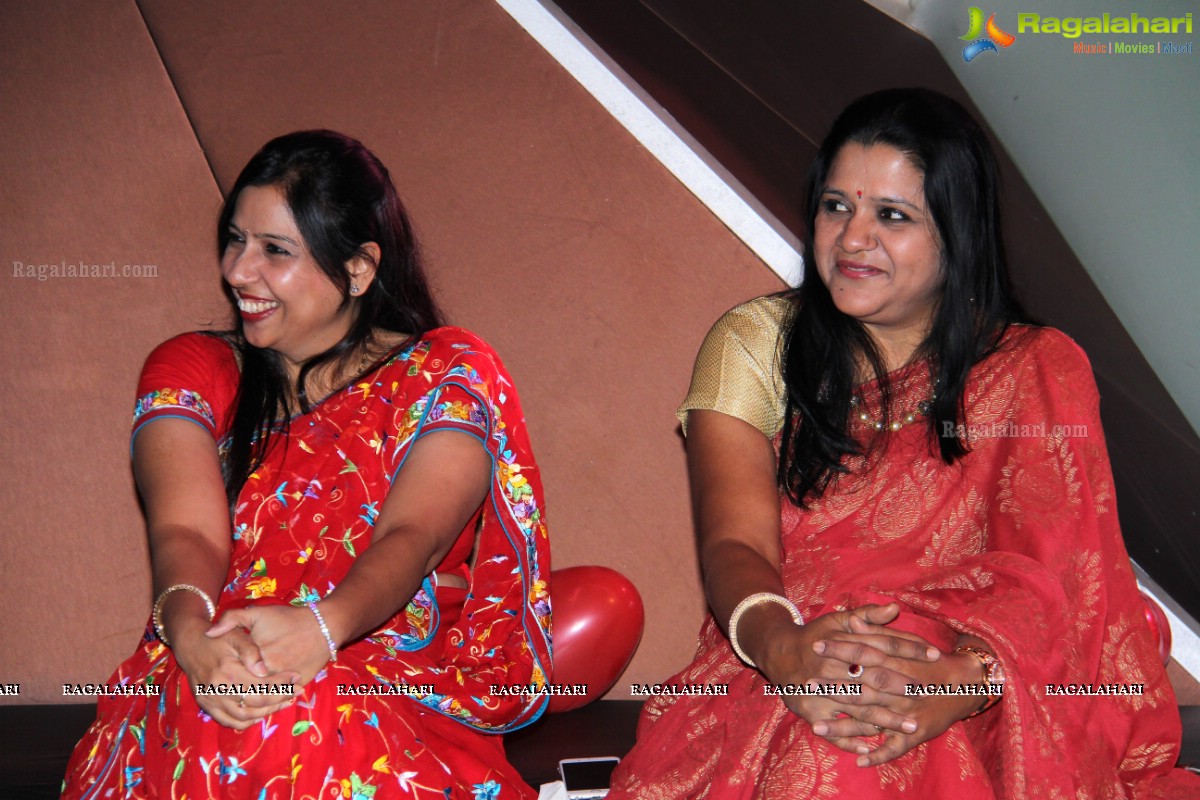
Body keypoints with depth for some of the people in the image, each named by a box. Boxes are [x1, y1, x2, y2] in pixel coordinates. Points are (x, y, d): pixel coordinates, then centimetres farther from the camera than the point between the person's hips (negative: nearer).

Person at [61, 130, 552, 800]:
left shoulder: (448, 373, 6)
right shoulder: (191, 370, 13)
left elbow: (411, 537, -12)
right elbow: (185, 530, -5)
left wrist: (320, 628, -34)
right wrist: (192, 632, -30)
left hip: (402, 689, -1)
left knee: (307, 723, -38)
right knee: (208, 725, -36)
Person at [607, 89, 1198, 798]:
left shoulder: (1038, 369, 7)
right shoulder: (754, 344, 9)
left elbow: (1047, 569, -8)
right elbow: (735, 544, -6)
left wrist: (964, 675, -31)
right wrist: (781, 646, -30)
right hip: (780, 685, 1)